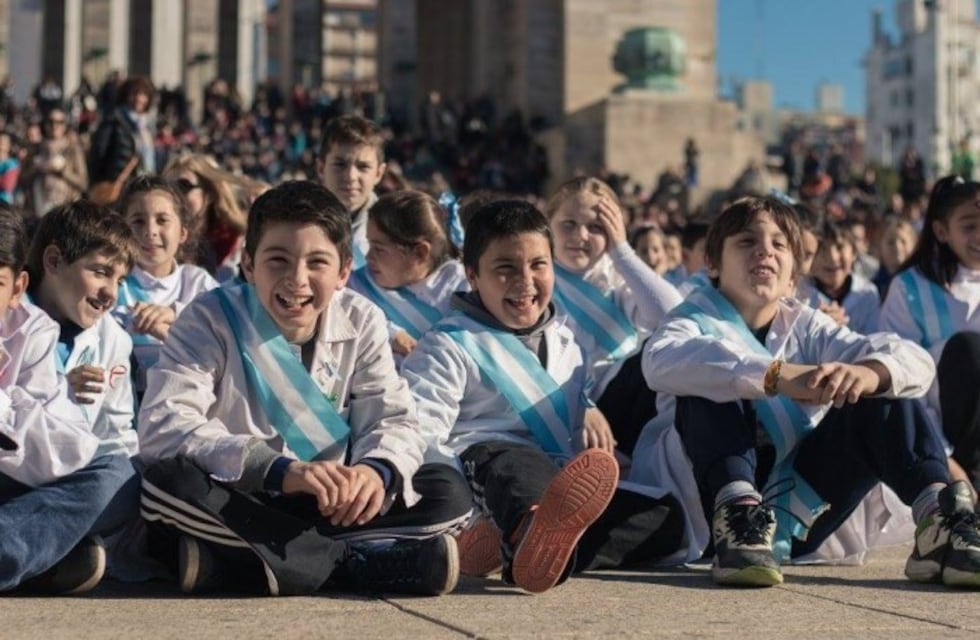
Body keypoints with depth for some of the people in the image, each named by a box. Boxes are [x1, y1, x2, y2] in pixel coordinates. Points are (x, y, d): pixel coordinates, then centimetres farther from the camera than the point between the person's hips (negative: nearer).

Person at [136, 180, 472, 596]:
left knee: (450, 491, -16)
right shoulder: (209, 321, -10)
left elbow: (393, 420, -2)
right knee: (167, 483, -34)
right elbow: (161, 428, -24)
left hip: (329, 506, 3)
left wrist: (377, 469, -29)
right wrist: (278, 469, -38)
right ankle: (362, 560, -29)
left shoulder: (361, 322, 1)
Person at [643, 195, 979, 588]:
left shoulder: (806, 328, 11)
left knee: (883, 399, -11)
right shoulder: (699, 320, 0)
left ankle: (937, 518, -30)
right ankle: (736, 517, -43)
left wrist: (868, 373, -29)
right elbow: (661, 361, -28)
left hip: (802, 509, 4)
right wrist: (777, 375, -39)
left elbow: (915, 362, -3)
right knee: (708, 387, -24)